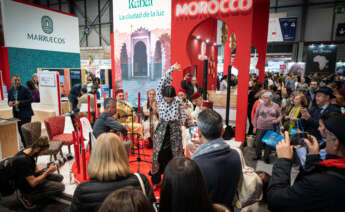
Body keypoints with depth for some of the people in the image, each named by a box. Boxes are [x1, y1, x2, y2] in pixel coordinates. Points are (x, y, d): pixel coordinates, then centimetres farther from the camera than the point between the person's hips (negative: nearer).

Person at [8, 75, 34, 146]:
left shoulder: (25, 89, -8)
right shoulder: (10, 91, 8)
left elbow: (31, 99, -13)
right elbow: (9, 100, 18)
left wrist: (19, 102, -20)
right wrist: (9, 103, -6)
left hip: (25, 113, -5)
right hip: (16, 114, 5)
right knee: (20, 130, 10)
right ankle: (25, 146, 22)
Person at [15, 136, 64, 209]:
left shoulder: (29, 152, -7)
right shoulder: (24, 160, -34)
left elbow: (36, 169, 4)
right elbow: (33, 183, -28)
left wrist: (48, 169, -12)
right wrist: (47, 172, -22)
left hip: (32, 176, 9)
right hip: (28, 186, -9)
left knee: (59, 178, 9)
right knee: (60, 187, -11)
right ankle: (28, 197, -3)